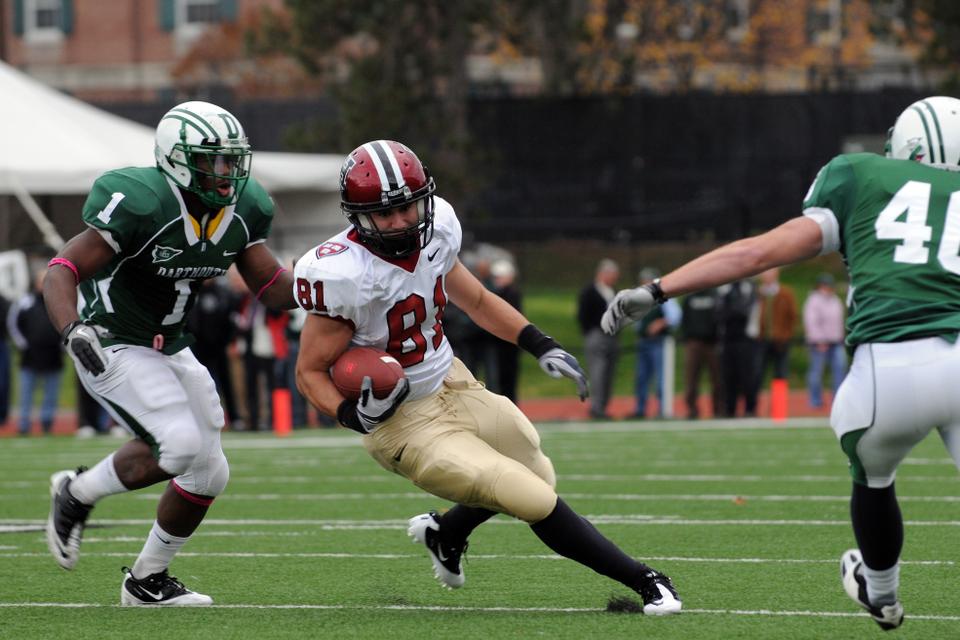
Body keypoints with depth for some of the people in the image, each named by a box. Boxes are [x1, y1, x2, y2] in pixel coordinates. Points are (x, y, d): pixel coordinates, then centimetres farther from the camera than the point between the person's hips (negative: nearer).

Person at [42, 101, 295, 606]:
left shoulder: (242, 210, -3)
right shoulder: (142, 204, -26)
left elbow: (273, 287, 7)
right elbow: (62, 271, -27)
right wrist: (73, 330, -44)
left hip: (171, 351, 8)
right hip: (113, 349, -8)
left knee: (208, 473, 4)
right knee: (180, 445, -25)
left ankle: (147, 580, 23)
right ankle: (77, 493, 1)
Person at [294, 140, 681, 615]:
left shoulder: (434, 231, -9)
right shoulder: (342, 275, -28)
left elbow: (476, 300, 11)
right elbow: (310, 371, -17)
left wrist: (540, 346, 3)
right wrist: (353, 415, -34)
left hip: (452, 385, 7)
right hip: (405, 422, -7)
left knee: (537, 477, 21)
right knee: (536, 500, -12)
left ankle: (445, 534, 46)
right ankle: (641, 580, 2)